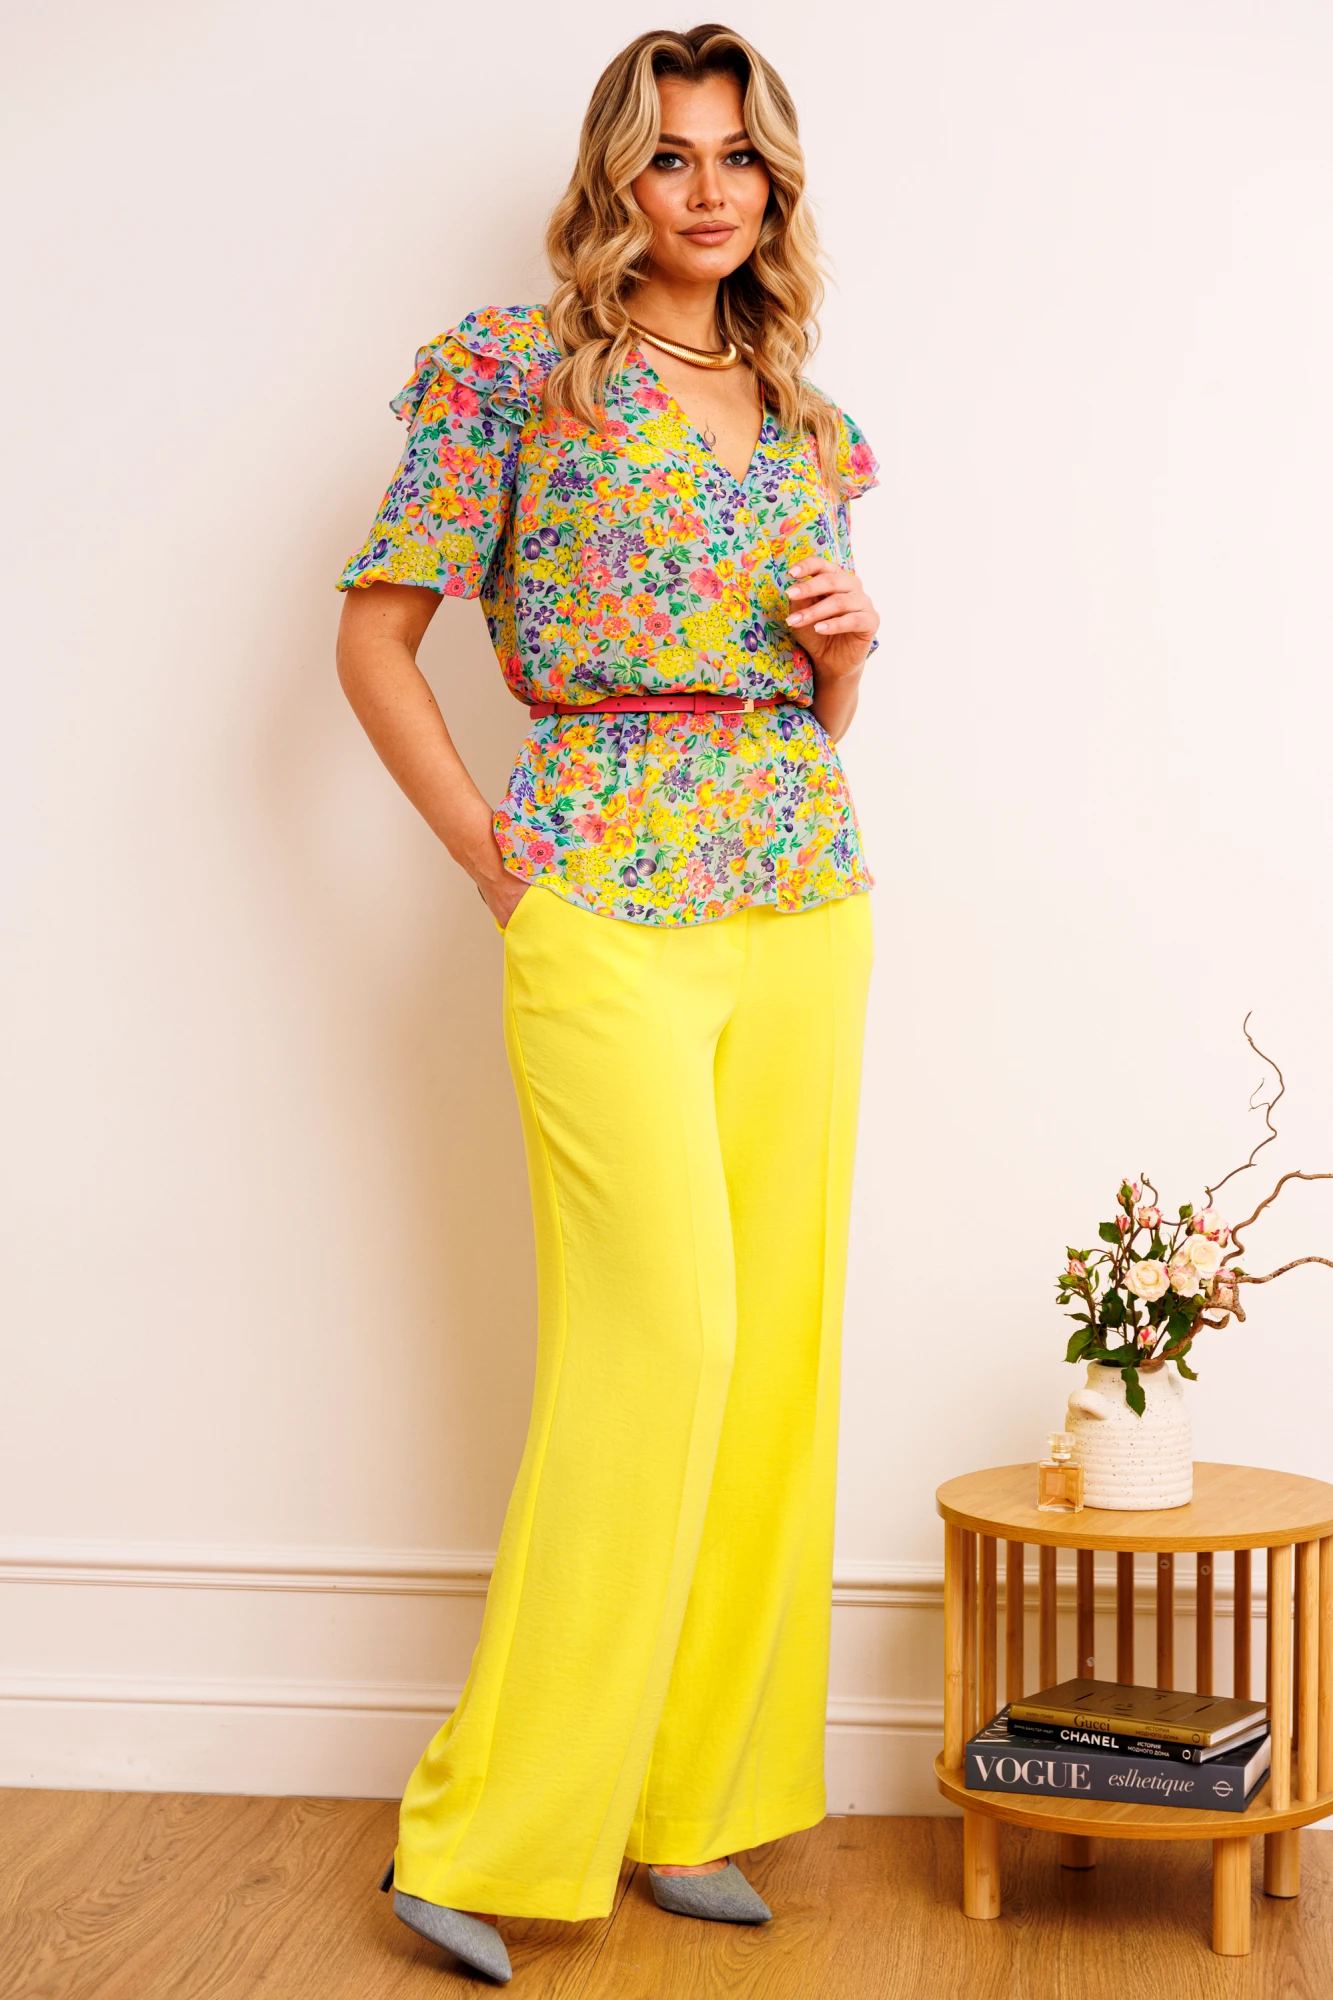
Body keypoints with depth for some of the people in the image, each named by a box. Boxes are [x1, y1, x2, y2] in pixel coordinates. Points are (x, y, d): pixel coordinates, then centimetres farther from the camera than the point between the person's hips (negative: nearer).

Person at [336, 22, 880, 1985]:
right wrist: (484, 848, -4)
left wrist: (850, 645, 2)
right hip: (608, 892, -6)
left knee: (778, 1340, 4)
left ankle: (689, 1797, 16)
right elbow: (377, 638, 2)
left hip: (803, 900, 6)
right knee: (660, 1335, -12)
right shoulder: (512, 369, 1)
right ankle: (489, 1833, 0)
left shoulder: (816, 426, 17)